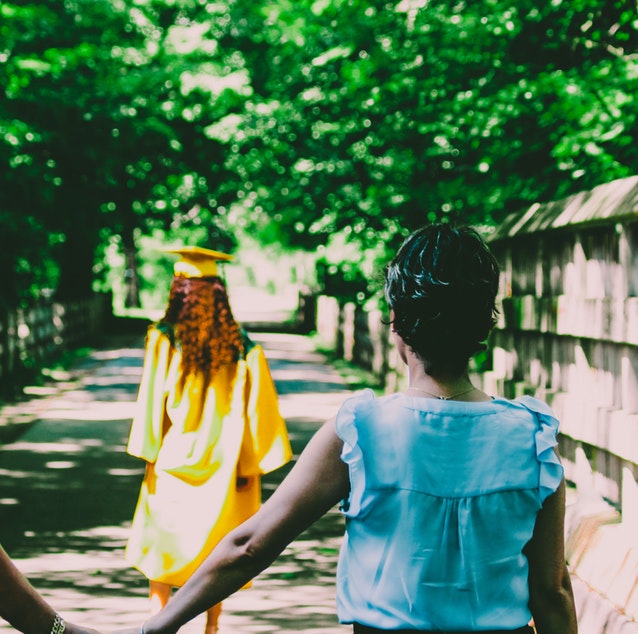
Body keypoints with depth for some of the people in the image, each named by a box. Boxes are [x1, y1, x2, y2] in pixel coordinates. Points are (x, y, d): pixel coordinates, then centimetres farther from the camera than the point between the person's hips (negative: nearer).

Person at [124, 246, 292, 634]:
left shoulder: (164, 340, -12)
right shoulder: (241, 347, -6)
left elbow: (153, 400, -9)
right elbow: (257, 408, -5)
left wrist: (149, 454, -1)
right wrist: (250, 465, 1)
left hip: (174, 460, -2)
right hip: (222, 468, 2)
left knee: (162, 543, 13)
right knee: (216, 549, 15)